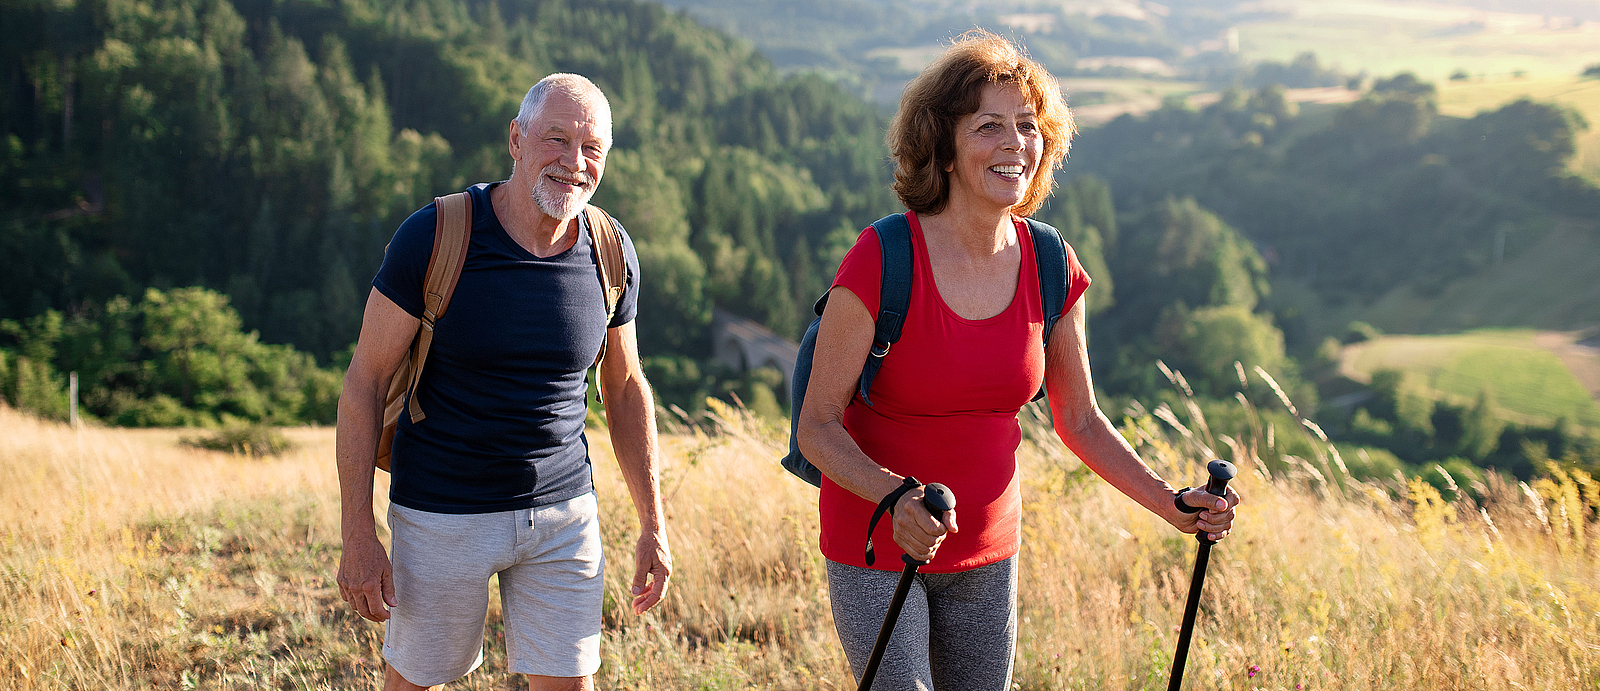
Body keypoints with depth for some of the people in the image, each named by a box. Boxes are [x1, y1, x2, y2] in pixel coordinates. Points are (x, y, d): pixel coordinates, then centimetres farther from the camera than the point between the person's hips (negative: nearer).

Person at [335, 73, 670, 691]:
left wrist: (653, 526, 9)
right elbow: (364, 383, -10)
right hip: (442, 515, -3)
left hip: (563, 512, 3)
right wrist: (358, 537, -13)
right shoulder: (433, 237, -15)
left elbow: (626, 389, 10)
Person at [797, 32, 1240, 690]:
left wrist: (1171, 505, -5)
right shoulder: (881, 262, -19)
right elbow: (818, 426, -17)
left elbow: (1080, 421, 6)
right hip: (876, 552, -5)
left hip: (986, 552, 5)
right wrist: (896, 497, -33)